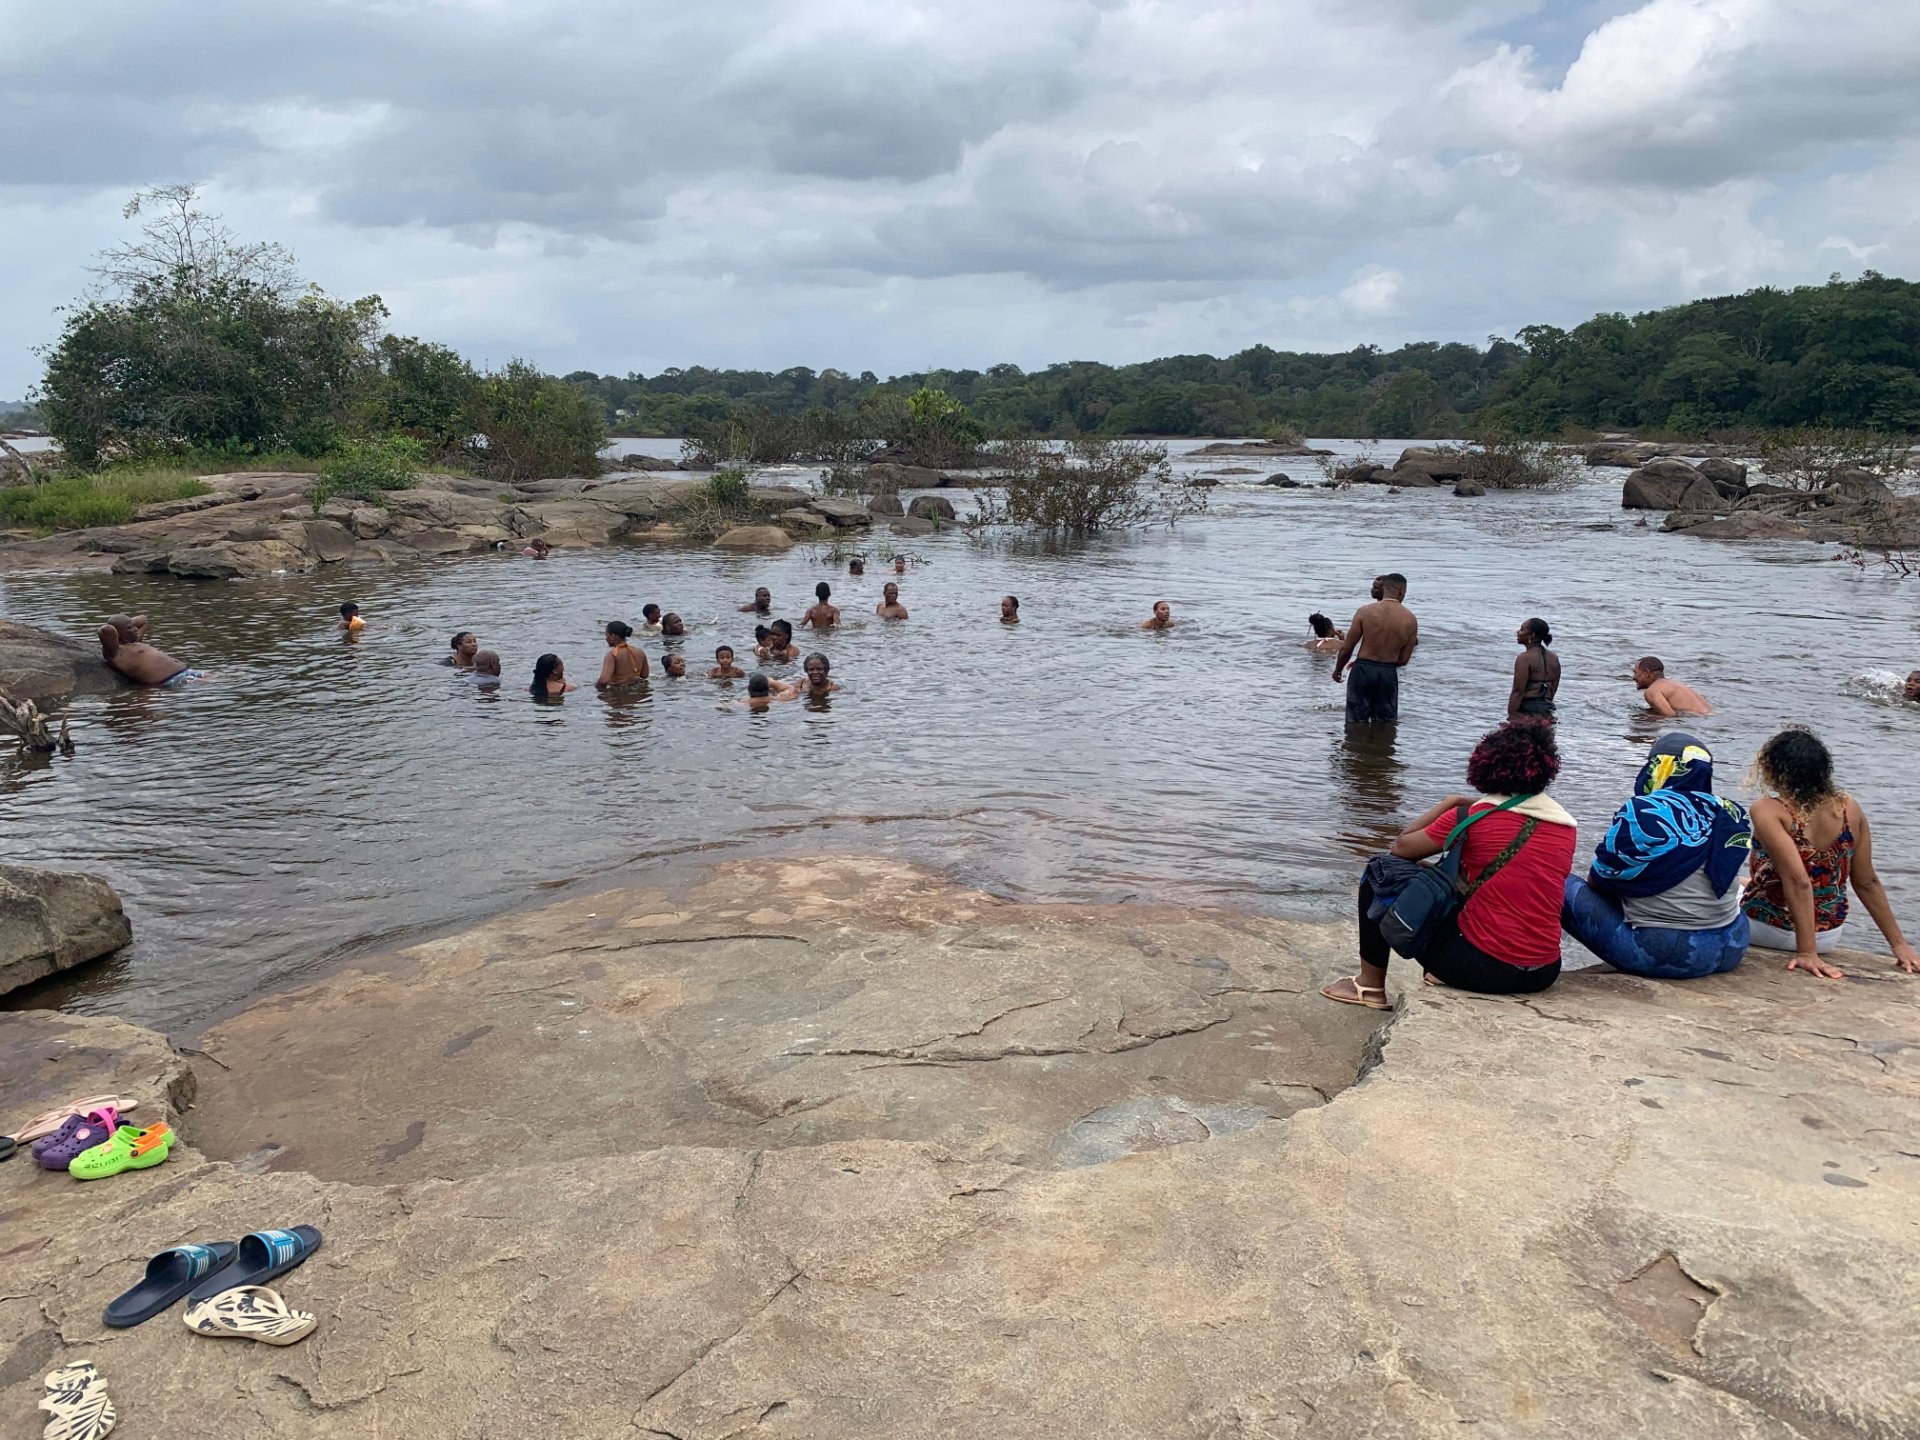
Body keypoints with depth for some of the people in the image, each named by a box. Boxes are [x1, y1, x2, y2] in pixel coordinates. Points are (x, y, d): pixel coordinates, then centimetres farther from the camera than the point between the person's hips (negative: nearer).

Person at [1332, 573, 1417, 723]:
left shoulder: (1365, 611, -8)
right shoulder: (1410, 619, -3)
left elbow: (1347, 649, -4)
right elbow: (1403, 660, 2)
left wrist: (1337, 670, 12)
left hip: (1362, 671, -1)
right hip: (1389, 674, 2)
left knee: (1356, 722, 7)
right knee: (1385, 723, 14)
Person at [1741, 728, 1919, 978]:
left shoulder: (1768, 811, -23)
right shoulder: (1849, 808, -7)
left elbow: (1798, 881, -29)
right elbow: (1867, 882, -3)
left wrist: (1807, 953, -26)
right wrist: (1899, 944, 6)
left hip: (1768, 930, -6)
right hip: (1829, 936, 6)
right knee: (1744, 884, 34)